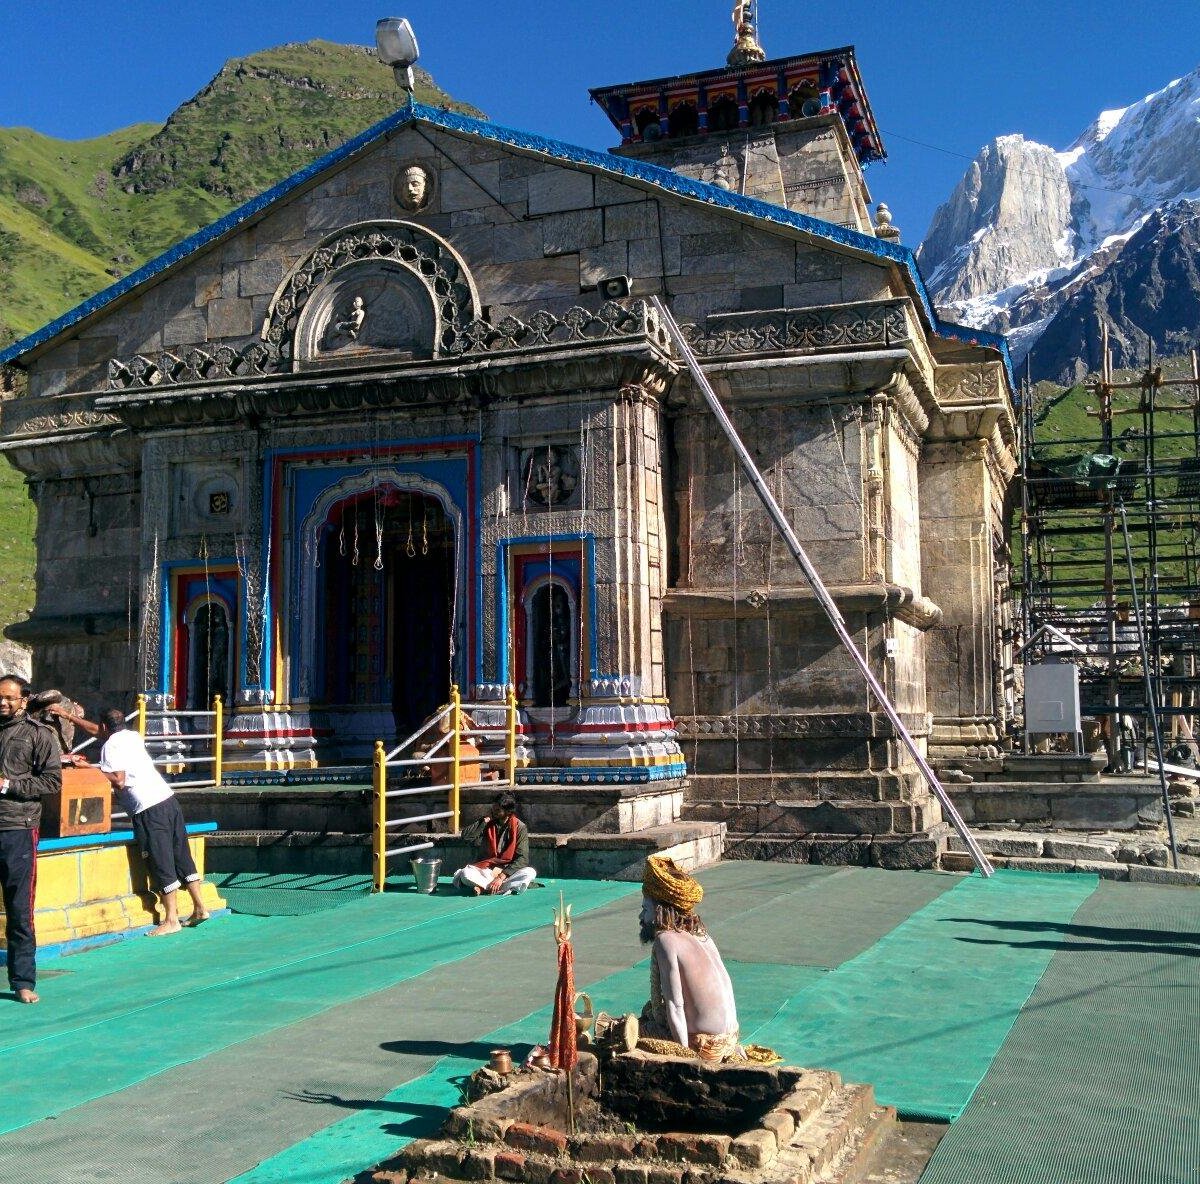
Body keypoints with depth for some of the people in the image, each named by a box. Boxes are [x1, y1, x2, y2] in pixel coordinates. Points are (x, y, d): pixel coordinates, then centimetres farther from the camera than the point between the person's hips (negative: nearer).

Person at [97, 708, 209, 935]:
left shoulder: (111, 746, -5)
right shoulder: (132, 736, 18)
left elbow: (119, 781, -13)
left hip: (148, 810, -8)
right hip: (168, 799, 8)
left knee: (161, 864, -3)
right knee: (182, 857, 12)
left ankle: (171, 920, 1)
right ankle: (199, 908, 17)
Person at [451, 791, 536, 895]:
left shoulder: (519, 827, -5)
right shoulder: (488, 823, 4)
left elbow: (522, 858, -12)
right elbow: (466, 835, -8)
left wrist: (501, 877, -23)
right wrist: (485, 820, -9)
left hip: (509, 870, -1)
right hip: (486, 870, 1)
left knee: (530, 873, -32)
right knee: (466, 873, -30)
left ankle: (483, 887, -31)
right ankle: (507, 887, -29)